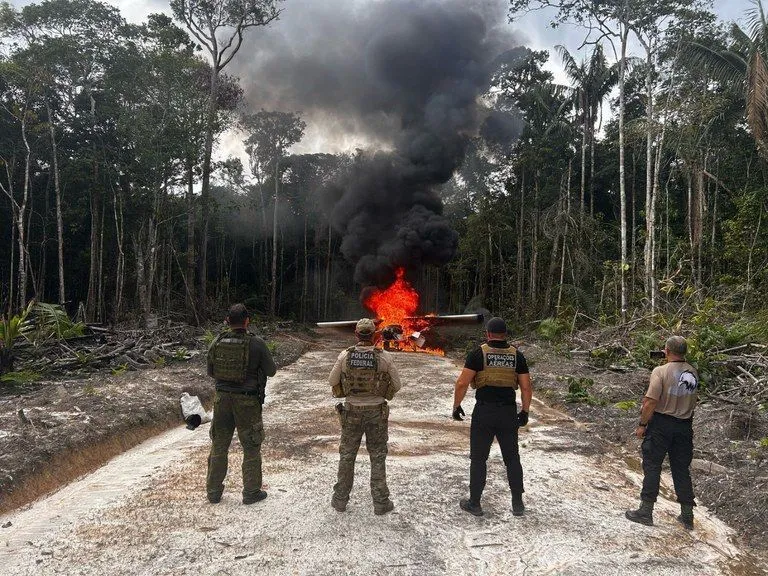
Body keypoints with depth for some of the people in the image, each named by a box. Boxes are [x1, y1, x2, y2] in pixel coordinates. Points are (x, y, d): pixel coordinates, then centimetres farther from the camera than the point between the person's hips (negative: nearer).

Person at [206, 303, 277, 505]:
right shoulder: (256, 343, -14)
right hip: (247, 402, -4)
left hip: (222, 398, 4)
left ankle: (214, 491, 26)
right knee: (251, 448, 10)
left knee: (219, 446, 16)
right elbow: (271, 371, -4)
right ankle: (251, 492, 19)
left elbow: (210, 371, 8)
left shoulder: (217, 342, -3)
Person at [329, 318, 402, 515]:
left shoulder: (345, 355, -12)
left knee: (347, 456, 15)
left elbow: (333, 381, 0)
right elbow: (396, 384, -4)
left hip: (352, 411, 1)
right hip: (376, 412, -1)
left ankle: (340, 499, 24)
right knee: (377, 457, 12)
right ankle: (380, 502, 17)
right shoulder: (385, 357, -14)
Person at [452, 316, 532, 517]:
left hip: (484, 412, -3)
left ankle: (474, 503, 17)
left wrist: (456, 406, 1)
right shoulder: (517, 355, 3)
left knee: (478, 459, 8)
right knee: (512, 458, 16)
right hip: (509, 413, 3)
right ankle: (518, 504, 22)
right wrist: (525, 412, 13)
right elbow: (526, 387, 2)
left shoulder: (478, 354, -7)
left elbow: (462, 383, -11)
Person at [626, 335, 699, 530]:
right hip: (685, 426, 5)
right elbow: (693, 400, 10)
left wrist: (642, 424, -10)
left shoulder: (661, 371, -16)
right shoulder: (692, 373, 1)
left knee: (652, 466, 3)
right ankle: (687, 515, 21)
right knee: (682, 469, 14)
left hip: (661, 423, -5)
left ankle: (646, 510, 7)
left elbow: (651, 402, -18)